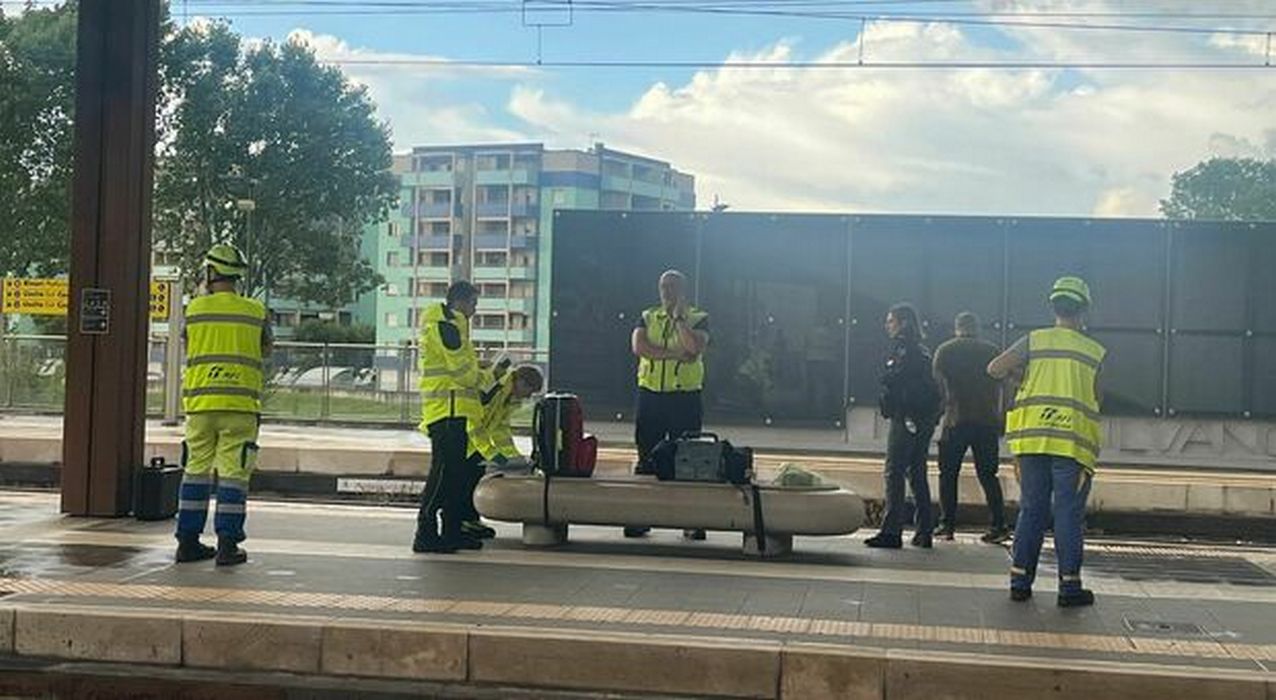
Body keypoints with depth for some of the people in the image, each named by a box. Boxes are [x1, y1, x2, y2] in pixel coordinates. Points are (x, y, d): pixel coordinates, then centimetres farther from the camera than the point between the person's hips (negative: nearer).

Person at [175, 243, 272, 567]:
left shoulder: (195, 308, 3)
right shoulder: (255, 311, 2)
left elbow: (190, 346, 16)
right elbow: (265, 352, 15)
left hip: (200, 402, 2)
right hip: (240, 404, -2)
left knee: (196, 469, 11)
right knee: (233, 472, 0)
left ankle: (188, 541, 14)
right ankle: (227, 544, -2)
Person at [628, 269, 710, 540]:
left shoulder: (698, 319, 4)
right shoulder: (648, 317, 12)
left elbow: (695, 348, -16)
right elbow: (638, 346, -6)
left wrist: (679, 317, -11)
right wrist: (675, 354, -13)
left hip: (685, 398, -3)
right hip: (650, 395, 3)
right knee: (646, 458, 5)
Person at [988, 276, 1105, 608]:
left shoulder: (1034, 340, 4)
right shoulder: (1096, 352, 6)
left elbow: (995, 368, -4)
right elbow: (1095, 400, 8)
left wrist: (1019, 369, 13)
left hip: (1032, 438, 2)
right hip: (1074, 441, -1)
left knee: (1031, 511, 9)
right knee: (1069, 515, 3)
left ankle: (1020, 581, 10)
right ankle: (1069, 586, 4)